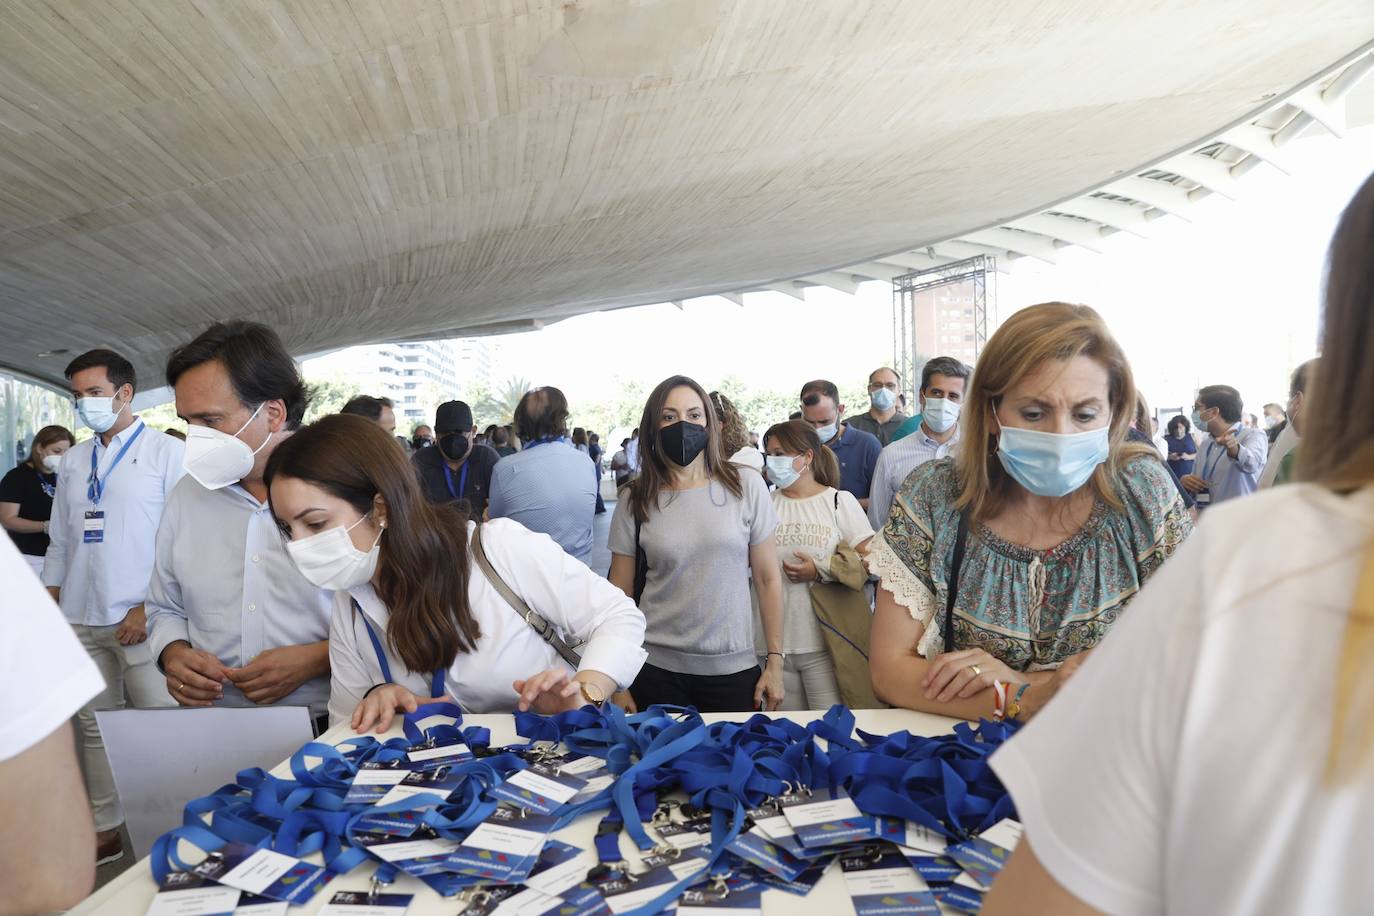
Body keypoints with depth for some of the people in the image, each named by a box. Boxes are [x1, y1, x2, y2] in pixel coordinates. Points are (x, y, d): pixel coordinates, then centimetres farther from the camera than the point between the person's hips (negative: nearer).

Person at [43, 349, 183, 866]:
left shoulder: (166, 452, -4)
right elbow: (60, 542, 18)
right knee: (95, 726, 12)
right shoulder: (72, 461, 14)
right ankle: (104, 830, 24)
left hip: (141, 619, -5)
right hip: (81, 620, 6)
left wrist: (150, 608, -12)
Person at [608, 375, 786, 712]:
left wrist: (775, 661, -1)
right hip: (656, 668, 0)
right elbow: (620, 593, 2)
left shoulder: (747, 488, -3)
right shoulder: (635, 504, -1)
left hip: (733, 669, 0)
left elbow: (768, 579, 1)